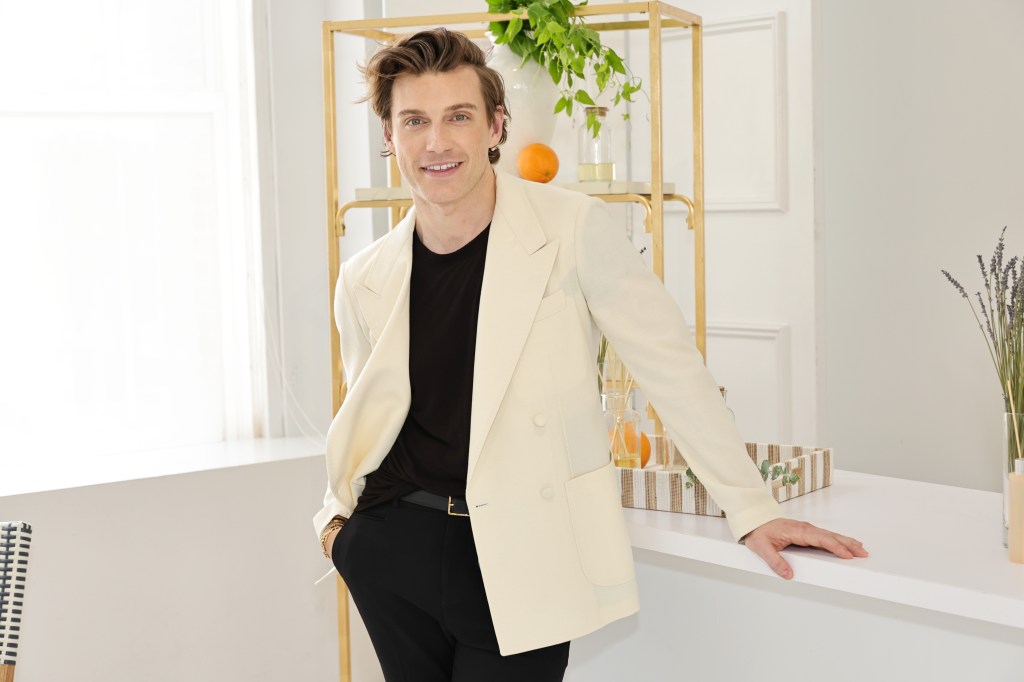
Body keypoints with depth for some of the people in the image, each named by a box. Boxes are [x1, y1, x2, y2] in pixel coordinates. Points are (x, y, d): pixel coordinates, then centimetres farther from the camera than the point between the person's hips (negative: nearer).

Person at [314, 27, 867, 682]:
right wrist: (338, 512, 7)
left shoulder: (573, 230, -10)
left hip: (520, 556, -3)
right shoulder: (365, 282, 3)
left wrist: (753, 510, -4)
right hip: (392, 544, 4)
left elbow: (671, 367, -6)